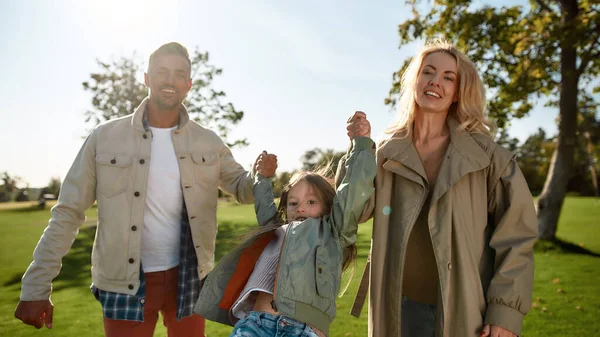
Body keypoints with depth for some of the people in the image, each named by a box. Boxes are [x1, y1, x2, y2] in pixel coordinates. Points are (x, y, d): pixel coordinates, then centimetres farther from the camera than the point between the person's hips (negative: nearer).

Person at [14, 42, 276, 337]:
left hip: (188, 277, 2)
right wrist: (36, 288, -6)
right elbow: (68, 214, -4)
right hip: (124, 283, -2)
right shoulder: (104, 137, -7)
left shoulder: (207, 142, -1)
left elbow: (241, 187, 6)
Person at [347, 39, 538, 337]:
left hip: (466, 313, -2)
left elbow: (516, 234, -5)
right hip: (402, 308, 2)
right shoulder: (387, 152, 2)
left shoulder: (486, 154, -5)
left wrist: (506, 311, -9)